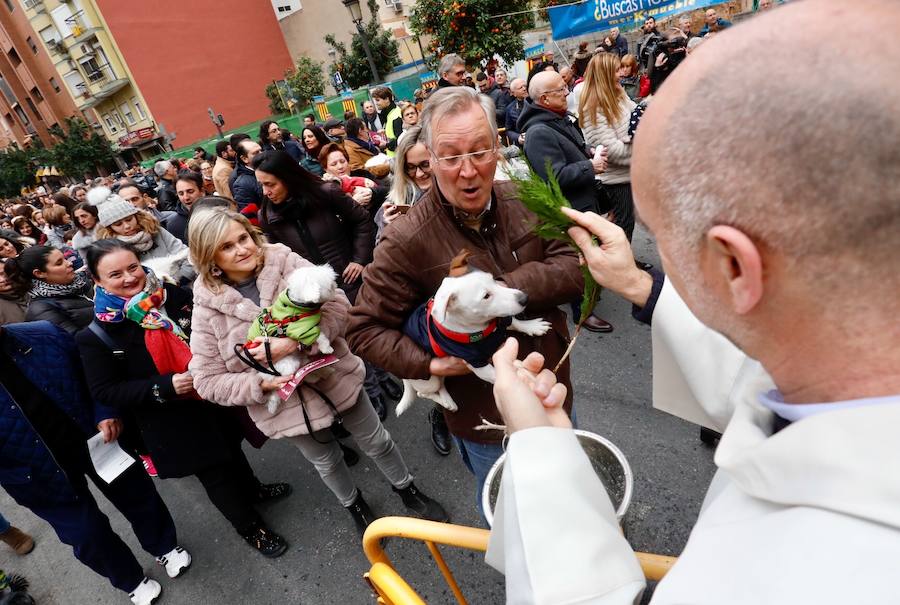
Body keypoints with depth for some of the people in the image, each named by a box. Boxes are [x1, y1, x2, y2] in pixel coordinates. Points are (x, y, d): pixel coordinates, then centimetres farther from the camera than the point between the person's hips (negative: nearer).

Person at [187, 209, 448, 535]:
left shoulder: (285, 261, -13)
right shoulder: (208, 307, -11)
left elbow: (337, 305, -19)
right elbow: (208, 379, -9)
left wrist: (294, 342, -31)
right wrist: (261, 384, -24)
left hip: (336, 377, 0)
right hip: (285, 402, 1)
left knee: (376, 441, 18)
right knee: (327, 462, 23)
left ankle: (407, 490, 47)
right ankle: (355, 506, 54)